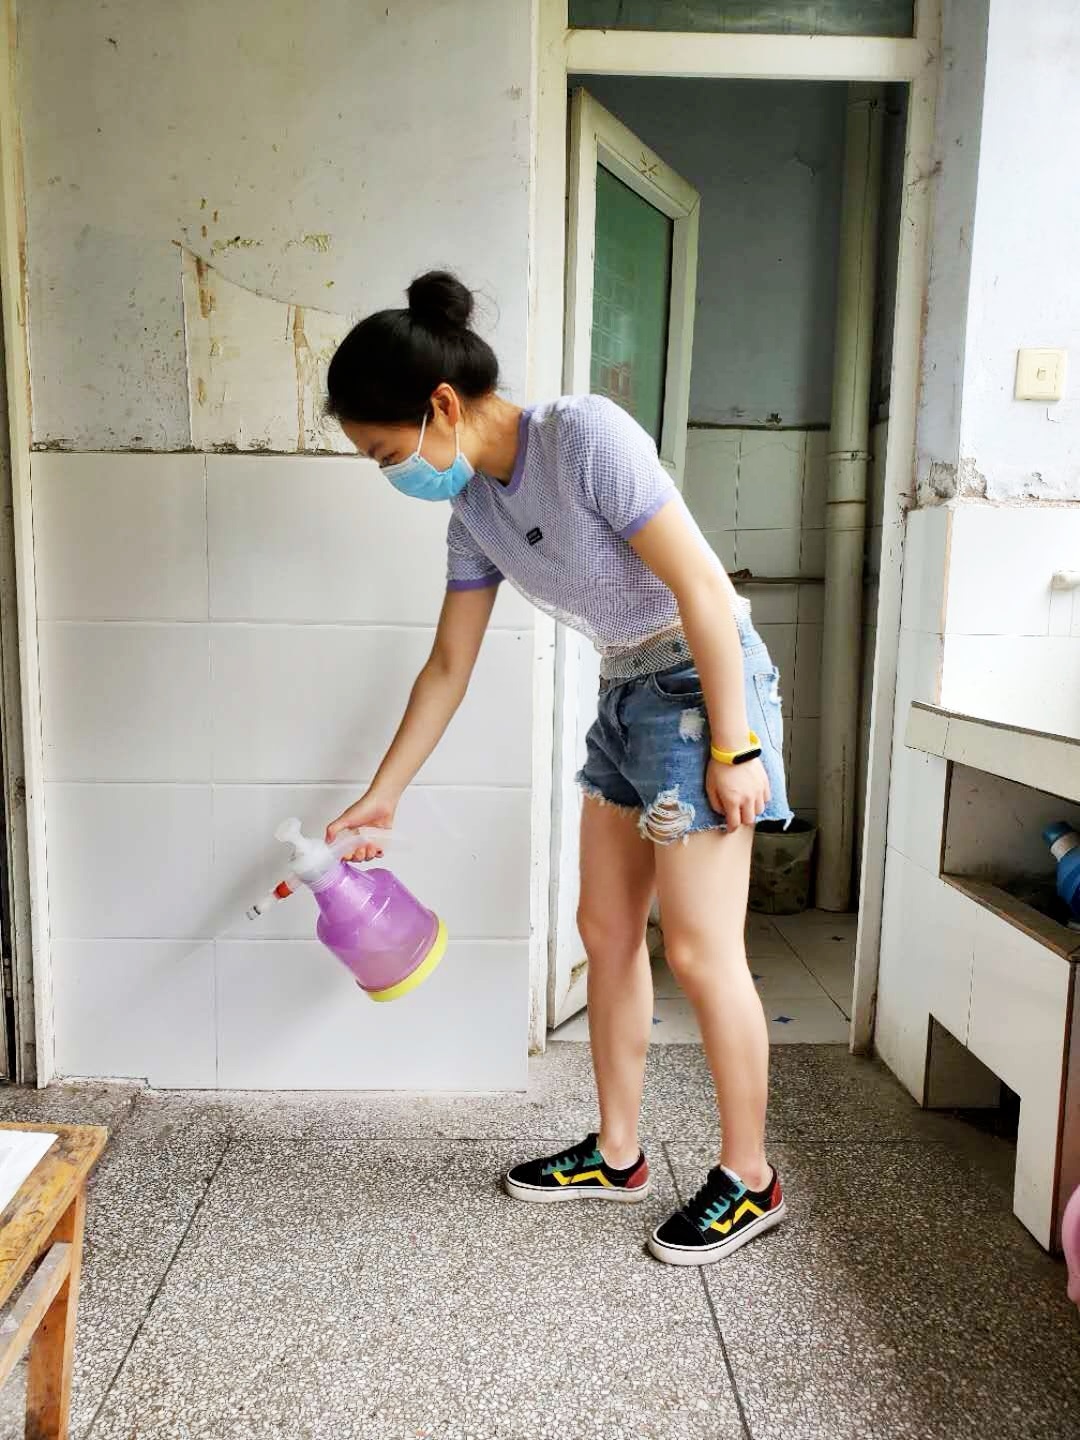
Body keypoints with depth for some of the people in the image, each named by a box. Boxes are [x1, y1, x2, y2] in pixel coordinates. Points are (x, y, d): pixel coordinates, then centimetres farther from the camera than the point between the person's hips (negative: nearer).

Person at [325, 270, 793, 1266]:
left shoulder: (585, 436, -19)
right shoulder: (474, 509, 4)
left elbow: (703, 588, -21)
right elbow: (449, 667, 10)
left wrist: (734, 748, -20)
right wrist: (382, 795, 13)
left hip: (703, 683, -8)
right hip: (626, 695, 8)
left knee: (699, 948, -2)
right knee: (607, 932, 12)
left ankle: (750, 1180, 19)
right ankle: (617, 1154, 29)